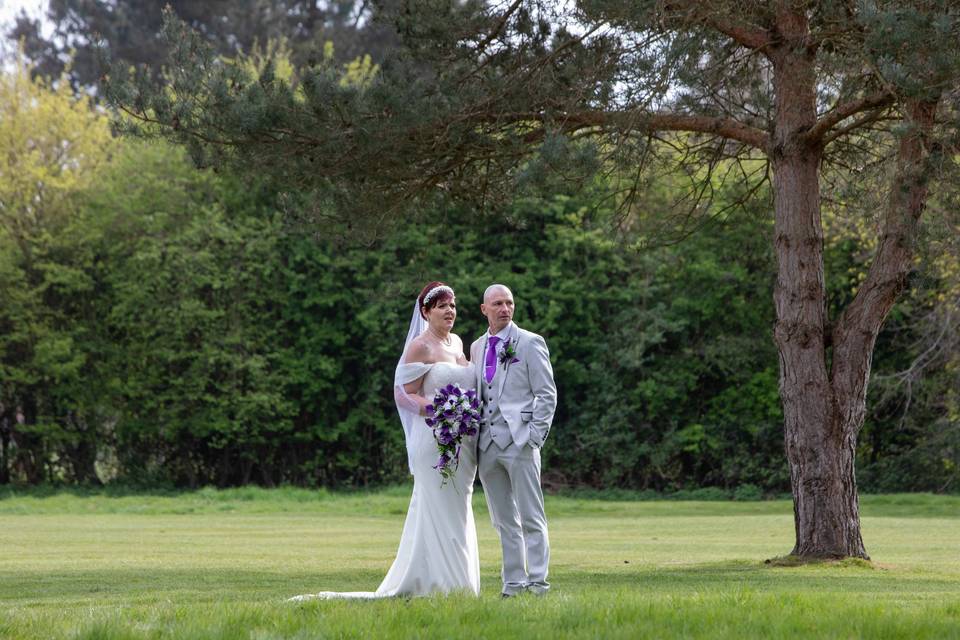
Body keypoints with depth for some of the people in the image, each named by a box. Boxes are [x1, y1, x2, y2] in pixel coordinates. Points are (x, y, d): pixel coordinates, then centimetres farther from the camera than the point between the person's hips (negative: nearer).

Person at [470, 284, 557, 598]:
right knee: (504, 521, 8)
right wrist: (473, 435, 10)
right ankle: (513, 583, 11)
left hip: (519, 441, -6)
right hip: (487, 443, 6)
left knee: (531, 518, -6)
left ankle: (537, 582, -6)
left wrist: (535, 436, -11)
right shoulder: (477, 347, 16)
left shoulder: (530, 343, 0)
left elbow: (547, 395, -3)